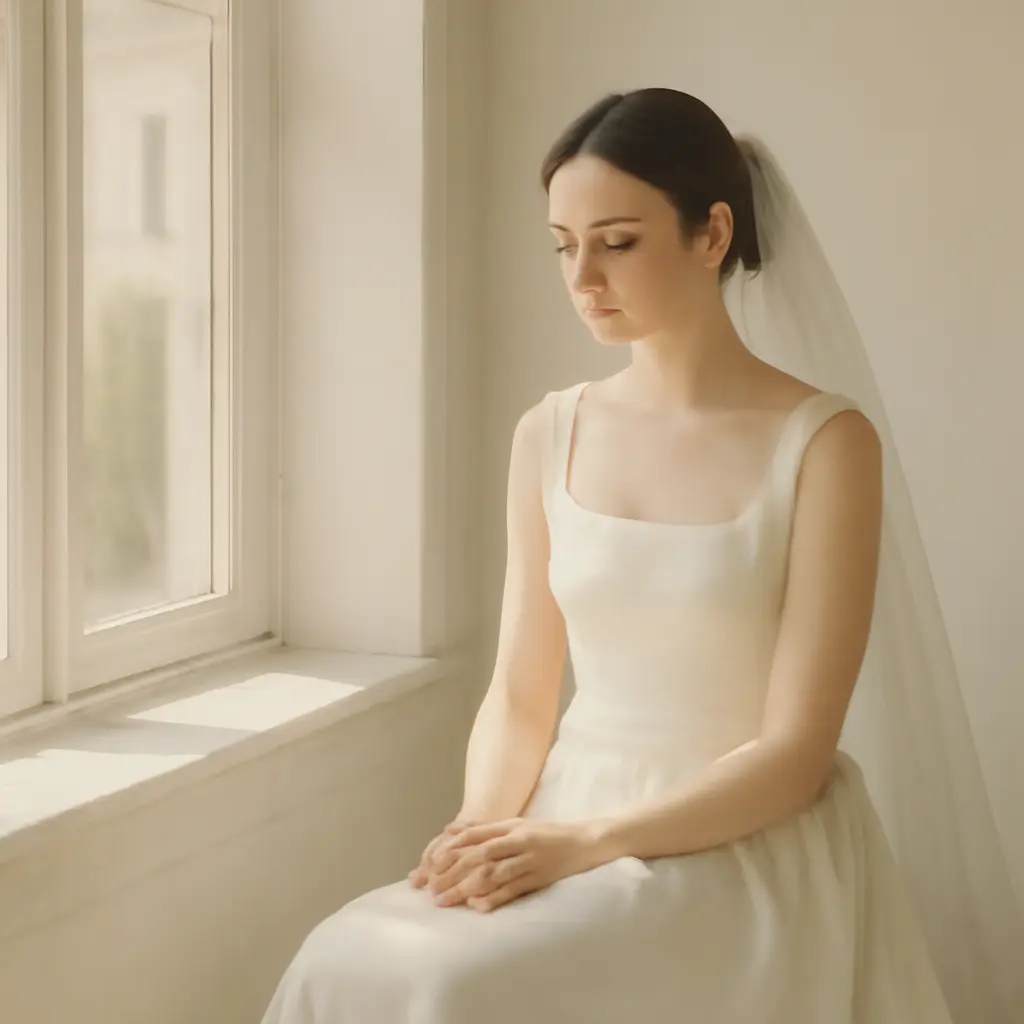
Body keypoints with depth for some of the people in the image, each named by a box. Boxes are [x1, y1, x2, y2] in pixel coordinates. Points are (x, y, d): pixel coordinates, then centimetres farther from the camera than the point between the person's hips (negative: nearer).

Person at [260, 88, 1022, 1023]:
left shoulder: (825, 443, -10)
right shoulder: (549, 435, 5)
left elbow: (794, 753, -12)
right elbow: (519, 697, 6)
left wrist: (587, 842, -21)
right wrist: (484, 834, -13)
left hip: (749, 856, -4)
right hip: (568, 832, 4)